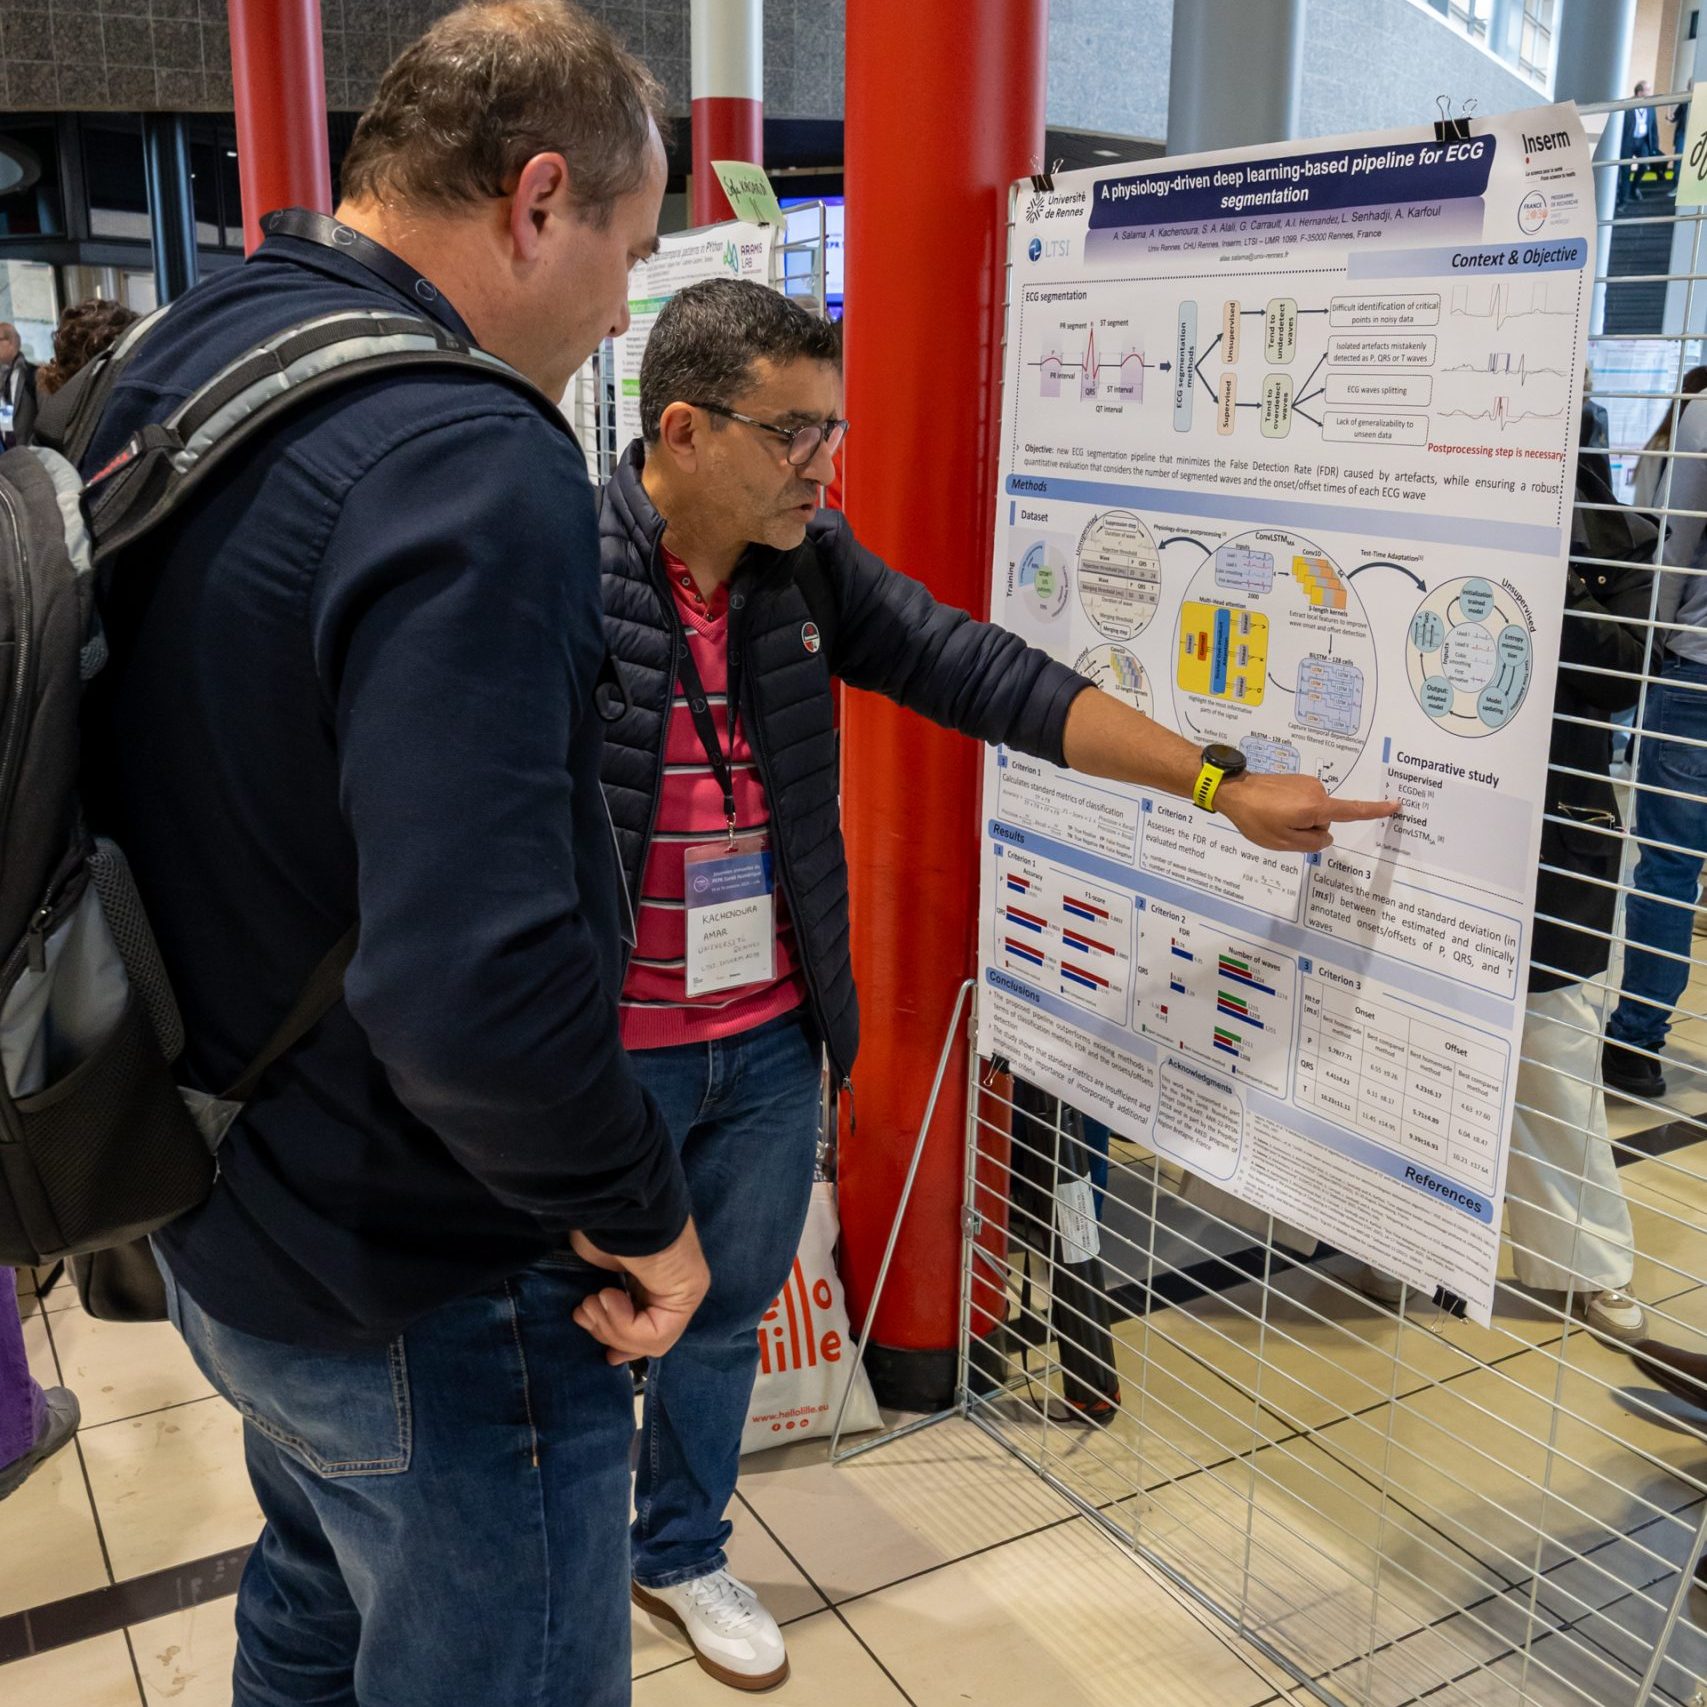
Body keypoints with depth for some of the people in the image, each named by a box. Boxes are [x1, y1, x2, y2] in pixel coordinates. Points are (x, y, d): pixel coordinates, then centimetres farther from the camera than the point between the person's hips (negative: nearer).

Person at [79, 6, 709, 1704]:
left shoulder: (174, 371, 2)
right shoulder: (467, 463, -28)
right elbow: (477, 985, -37)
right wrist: (642, 1206, -19)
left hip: (218, 1223, 9)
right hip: (427, 1300, -8)